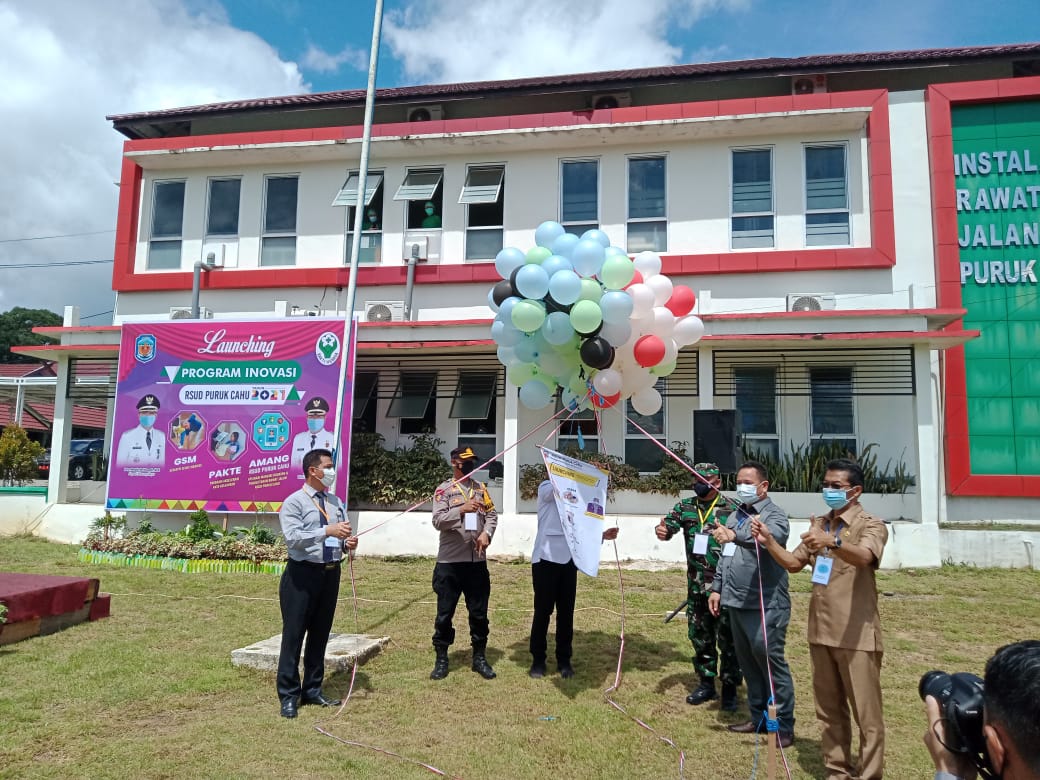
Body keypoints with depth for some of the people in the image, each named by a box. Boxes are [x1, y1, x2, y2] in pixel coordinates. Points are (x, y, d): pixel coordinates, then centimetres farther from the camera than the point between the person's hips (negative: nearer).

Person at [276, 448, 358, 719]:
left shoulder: (336, 503, 10)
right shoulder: (294, 502, -8)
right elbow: (292, 537, -20)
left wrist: (349, 541, -10)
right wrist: (327, 531, -28)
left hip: (330, 573, 6)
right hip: (302, 574, -6)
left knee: (320, 634, 15)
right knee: (294, 635, 0)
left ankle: (313, 690, 29)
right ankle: (288, 696, 13)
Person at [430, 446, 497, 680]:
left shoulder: (480, 488, 10)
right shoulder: (444, 490, -3)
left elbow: (492, 514, 8)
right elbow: (438, 521, -14)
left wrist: (486, 533, -11)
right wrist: (462, 510, -28)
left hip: (477, 560, 3)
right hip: (450, 562, -3)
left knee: (479, 612, 11)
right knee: (445, 612, 6)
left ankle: (480, 657, 24)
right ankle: (441, 659, 20)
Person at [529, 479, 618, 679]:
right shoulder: (546, 488, -1)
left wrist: (602, 535, -1)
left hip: (569, 560, 5)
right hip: (546, 558, -5)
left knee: (566, 612, 9)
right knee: (543, 611, 2)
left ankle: (564, 660, 20)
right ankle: (538, 660, 15)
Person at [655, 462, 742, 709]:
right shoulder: (685, 507, 5)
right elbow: (669, 525, -6)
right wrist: (661, 530, -29)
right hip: (696, 585, 4)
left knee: (728, 639, 5)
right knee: (700, 636, 15)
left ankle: (729, 688, 20)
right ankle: (706, 683, 30)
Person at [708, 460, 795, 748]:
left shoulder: (775, 515, -9)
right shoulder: (734, 516, 16)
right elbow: (724, 557, 23)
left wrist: (735, 536, -48)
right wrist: (717, 588, 18)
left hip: (765, 606, -8)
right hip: (736, 604, 8)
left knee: (770, 662, -2)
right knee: (748, 663, 16)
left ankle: (784, 726, 11)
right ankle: (759, 718, 29)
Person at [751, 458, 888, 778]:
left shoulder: (871, 525, -9)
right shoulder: (819, 524, 12)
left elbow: (864, 557, -31)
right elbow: (794, 563, 16)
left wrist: (833, 542, -50)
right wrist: (769, 542, 0)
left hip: (856, 635, -6)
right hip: (821, 632, 7)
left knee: (866, 713, 2)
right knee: (829, 710, 17)